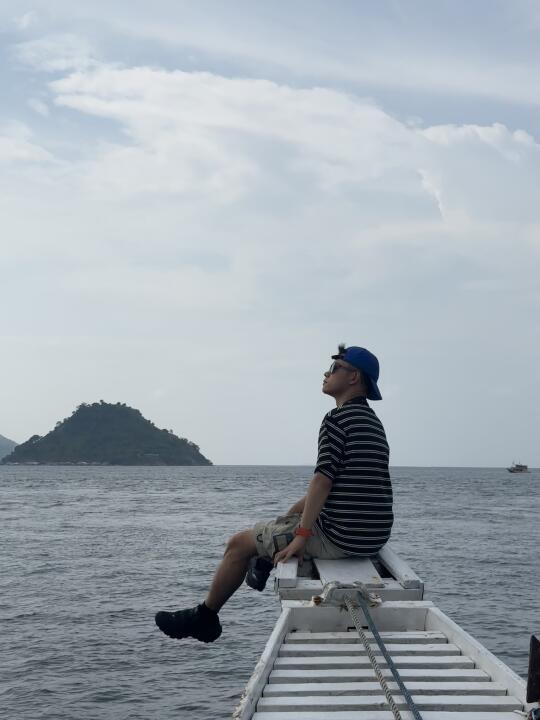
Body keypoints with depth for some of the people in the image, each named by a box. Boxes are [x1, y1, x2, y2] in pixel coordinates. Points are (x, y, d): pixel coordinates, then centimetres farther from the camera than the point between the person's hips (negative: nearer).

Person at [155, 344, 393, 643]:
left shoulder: (338, 419, -13)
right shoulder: (373, 422, 17)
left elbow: (322, 481, -21)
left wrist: (301, 535, -19)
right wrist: (289, 517, 25)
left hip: (340, 538, -9)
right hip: (374, 537, 9)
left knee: (239, 544, 7)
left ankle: (204, 617, 21)